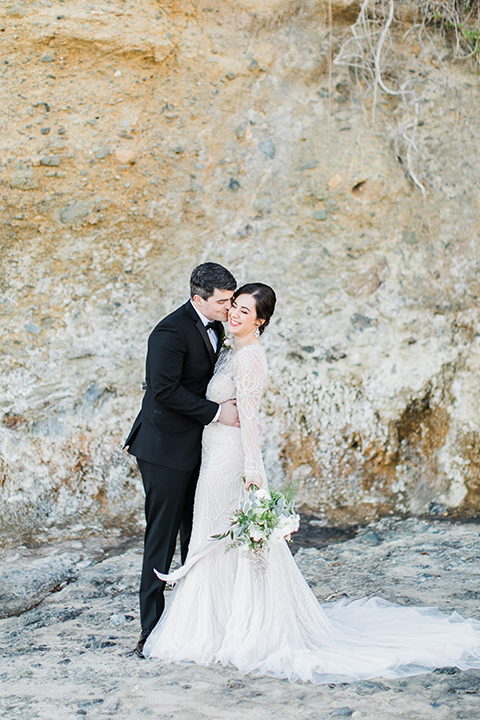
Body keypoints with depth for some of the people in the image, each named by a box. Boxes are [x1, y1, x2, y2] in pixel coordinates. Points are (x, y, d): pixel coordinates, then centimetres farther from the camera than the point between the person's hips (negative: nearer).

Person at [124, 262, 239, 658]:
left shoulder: (214, 327, 9)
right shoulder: (171, 332, -19)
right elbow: (164, 390, -24)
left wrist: (232, 406, 5)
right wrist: (216, 412, -20)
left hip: (196, 447, 9)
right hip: (167, 449, -9)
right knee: (161, 537, -4)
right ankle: (152, 631, 2)